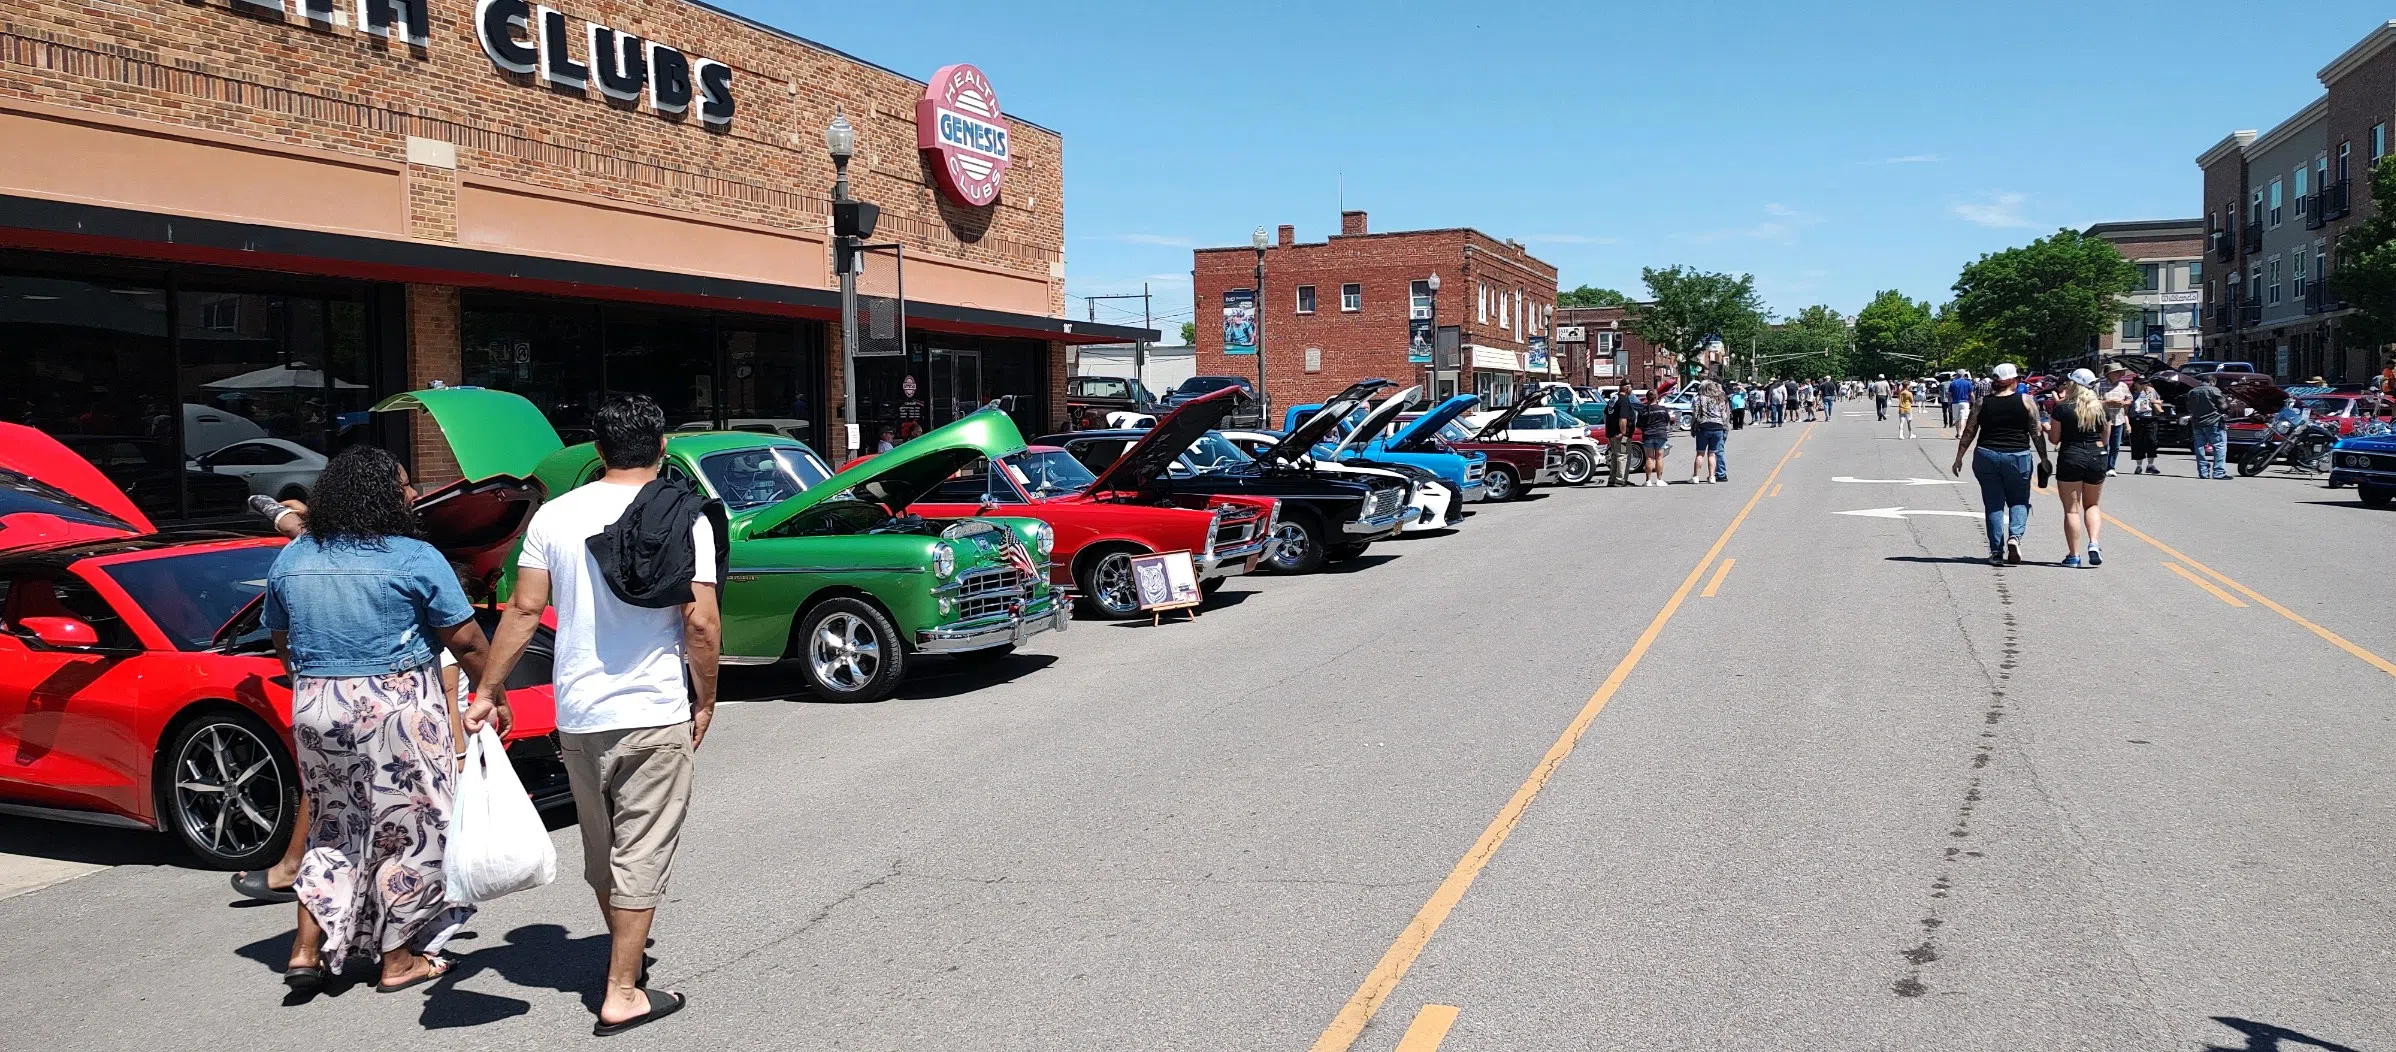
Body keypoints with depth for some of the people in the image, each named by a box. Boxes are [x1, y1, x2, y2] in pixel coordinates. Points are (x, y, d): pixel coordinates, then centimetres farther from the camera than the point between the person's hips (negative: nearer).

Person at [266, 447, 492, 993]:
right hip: (394, 708, -5)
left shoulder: (290, 560, 7)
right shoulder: (416, 559, -10)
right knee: (407, 830, 7)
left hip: (314, 708, 6)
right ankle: (398, 961, 16)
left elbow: (282, 643, 16)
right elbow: (466, 642, -8)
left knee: (336, 825, 20)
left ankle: (307, 950, 18)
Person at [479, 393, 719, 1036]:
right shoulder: (686, 518, -9)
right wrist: (705, 702, -1)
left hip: (577, 715, 4)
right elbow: (701, 623, -13)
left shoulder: (556, 514, 0)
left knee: (600, 847, 20)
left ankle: (623, 948, 39)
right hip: (655, 715, -4)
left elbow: (524, 609, -2)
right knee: (642, 854, 3)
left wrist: (489, 689, 5)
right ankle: (622, 993, 4)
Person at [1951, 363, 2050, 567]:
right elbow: (2037, 433, -1)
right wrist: (2043, 458, 6)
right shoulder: (2025, 401, -1)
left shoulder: (1981, 403, 3)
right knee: (2019, 501, 13)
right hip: (2017, 457, -1)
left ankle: (1996, 551, 6)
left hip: (1986, 456, 1)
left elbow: (1968, 433, 4)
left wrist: (1959, 458, 10)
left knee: (1993, 504, 8)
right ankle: (2015, 535, -13)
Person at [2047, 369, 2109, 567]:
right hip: (2096, 458, 3)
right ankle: (2093, 543, -2)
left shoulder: (2062, 409, -7)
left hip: (2070, 458, -3)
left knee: (2071, 509, 3)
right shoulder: (2101, 408, 3)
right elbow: (2106, 438, 11)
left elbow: (2055, 439, -2)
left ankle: (2073, 555, 4)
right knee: (2091, 505, 20)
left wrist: (2047, 427, 17)